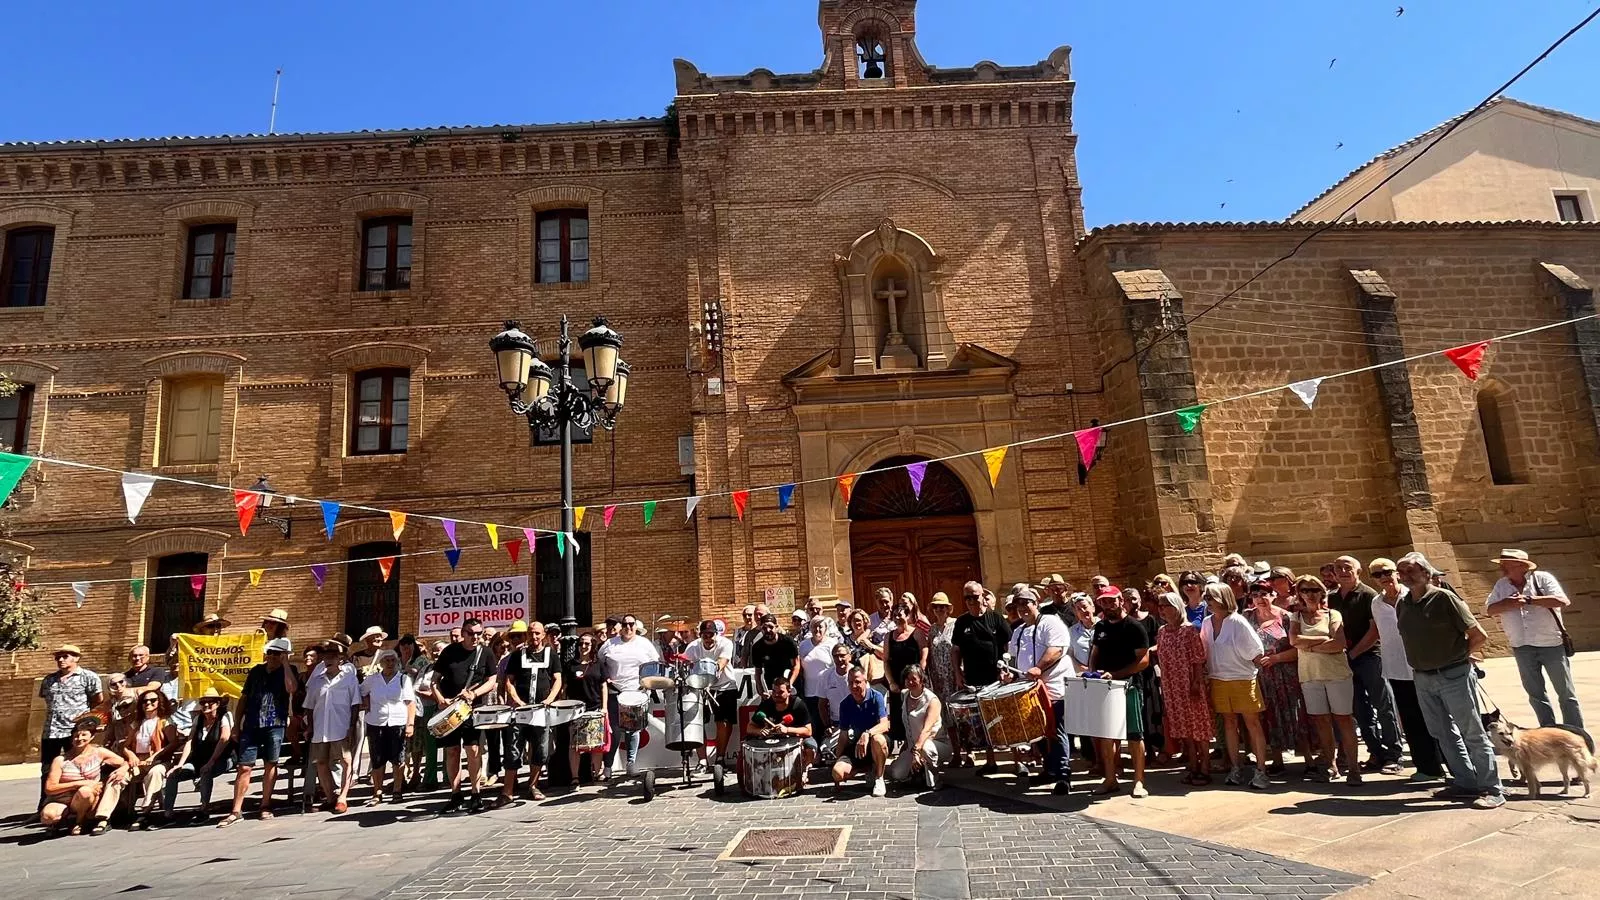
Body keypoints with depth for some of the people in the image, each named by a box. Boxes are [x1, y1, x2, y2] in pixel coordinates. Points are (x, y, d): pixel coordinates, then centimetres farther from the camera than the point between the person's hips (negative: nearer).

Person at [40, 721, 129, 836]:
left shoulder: (99, 752, -1)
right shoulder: (60, 760, -4)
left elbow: (126, 763, 4)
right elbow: (49, 789, -10)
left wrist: (123, 769, -20)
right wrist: (79, 783, -22)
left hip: (89, 801, 1)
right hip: (63, 801, -1)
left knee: (85, 791, -34)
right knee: (48, 815, -34)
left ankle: (79, 822, -7)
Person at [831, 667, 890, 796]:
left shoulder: (876, 697, -11)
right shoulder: (845, 704, 0)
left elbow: (884, 725, -22)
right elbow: (843, 736, 5)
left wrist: (867, 734, -41)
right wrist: (837, 760, 0)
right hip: (856, 745, 3)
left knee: (877, 739, -40)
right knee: (838, 771, -23)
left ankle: (879, 778, -13)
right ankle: (871, 768, 6)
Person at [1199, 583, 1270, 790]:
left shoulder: (1238, 622, -14)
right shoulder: (1207, 622, 2)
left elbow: (1255, 650, -7)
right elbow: (1204, 651, 12)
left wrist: (1245, 667, 1)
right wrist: (1208, 670, 8)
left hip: (1243, 679, -5)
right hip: (1218, 681, 5)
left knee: (1253, 723, 0)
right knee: (1229, 723, 10)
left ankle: (1260, 770, 5)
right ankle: (1235, 768, 18)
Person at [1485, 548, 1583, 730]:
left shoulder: (1542, 578, -5)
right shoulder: (1501, 585, 7)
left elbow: (1563, 601, -17)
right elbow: (1491, 609, 0)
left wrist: (1529, 599, -19)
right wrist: (1508, 603, -17)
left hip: (1552, 644, -4)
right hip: (1522, 647, 4)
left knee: (1566, 692, 5)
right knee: (1535, 694, 11)